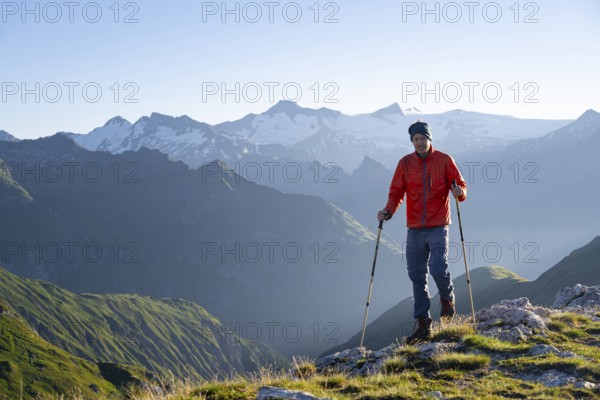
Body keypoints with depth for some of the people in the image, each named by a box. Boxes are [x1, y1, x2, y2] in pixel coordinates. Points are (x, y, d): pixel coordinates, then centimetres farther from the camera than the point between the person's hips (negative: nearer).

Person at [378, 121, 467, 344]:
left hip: (438, 227, -3)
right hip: (414, 229, 3)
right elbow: (396, 192, 10)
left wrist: (459, 192, -22)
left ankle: (447, 298, 17)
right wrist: (388, 211, -7)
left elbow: (460, 185, 1)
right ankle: (422, 324, 11)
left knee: (438, 269, -16)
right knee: (417, 277, 3)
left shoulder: (444, 160, 1)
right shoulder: (405, 163, 8)